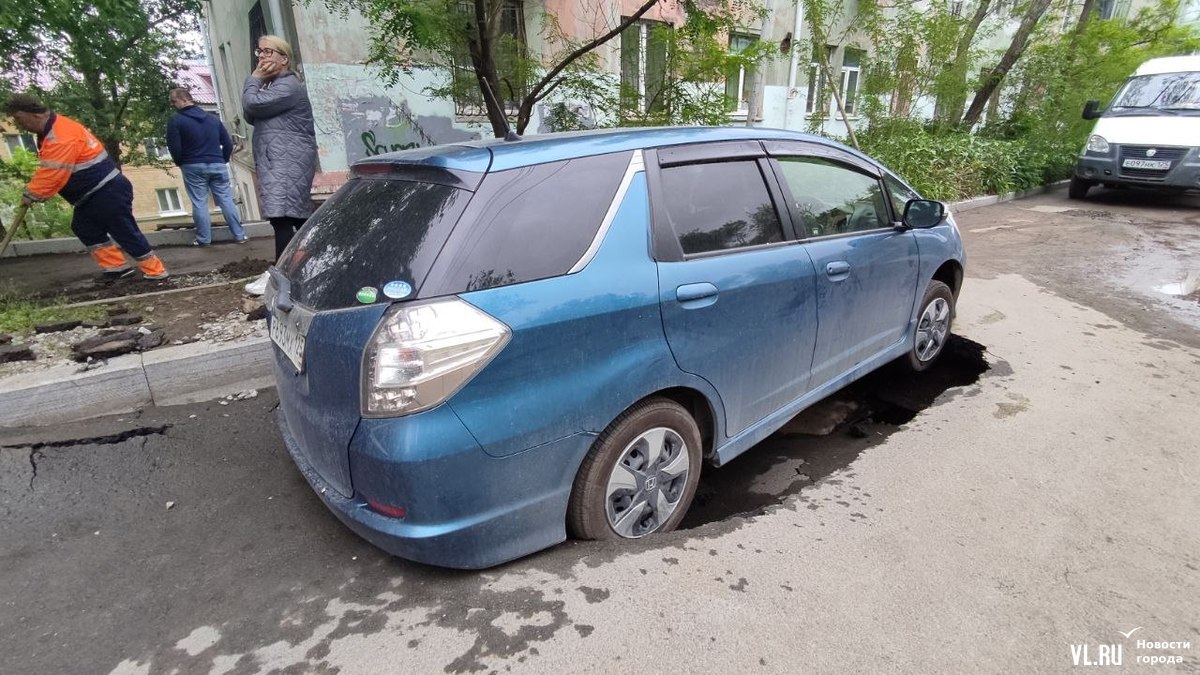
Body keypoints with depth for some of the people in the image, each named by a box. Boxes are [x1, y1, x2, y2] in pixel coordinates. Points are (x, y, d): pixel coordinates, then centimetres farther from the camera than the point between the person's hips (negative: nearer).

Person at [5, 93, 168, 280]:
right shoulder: (51, 131, 14)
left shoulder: (61, 135, -21)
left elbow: (52, 173, -22)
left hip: (108, 192, -11)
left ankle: (156, 271, -3)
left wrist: (31, 194, -10)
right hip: (92, 194, 11)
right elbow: (47, 169, 22)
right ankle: (117, 267, 15)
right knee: (84, 229, 14)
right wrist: (35, 191, 10)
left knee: (125, 232, -8)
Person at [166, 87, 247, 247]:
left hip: (193, 167, -3)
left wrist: (180, 163, 10)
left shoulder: (175, 120, -4)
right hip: (217, 165, 4)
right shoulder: (213, 119, 11)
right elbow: (228, 143, 10)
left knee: (199, 203, 2)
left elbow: (174, 147, -8)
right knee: (226, 200, 5)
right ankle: (239, 235, 4)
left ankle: (204, 239, 5)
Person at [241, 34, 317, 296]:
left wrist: (254, 79, 1)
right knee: (299, 214, 10)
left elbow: (251, 105, -15)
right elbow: (249, 116, 16)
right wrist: (258, 80, 7)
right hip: (278, 161, 10)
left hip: (289, 161, -10)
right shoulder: (271, 85, 24)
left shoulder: (289, 86, -9)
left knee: (281, 216, -16)